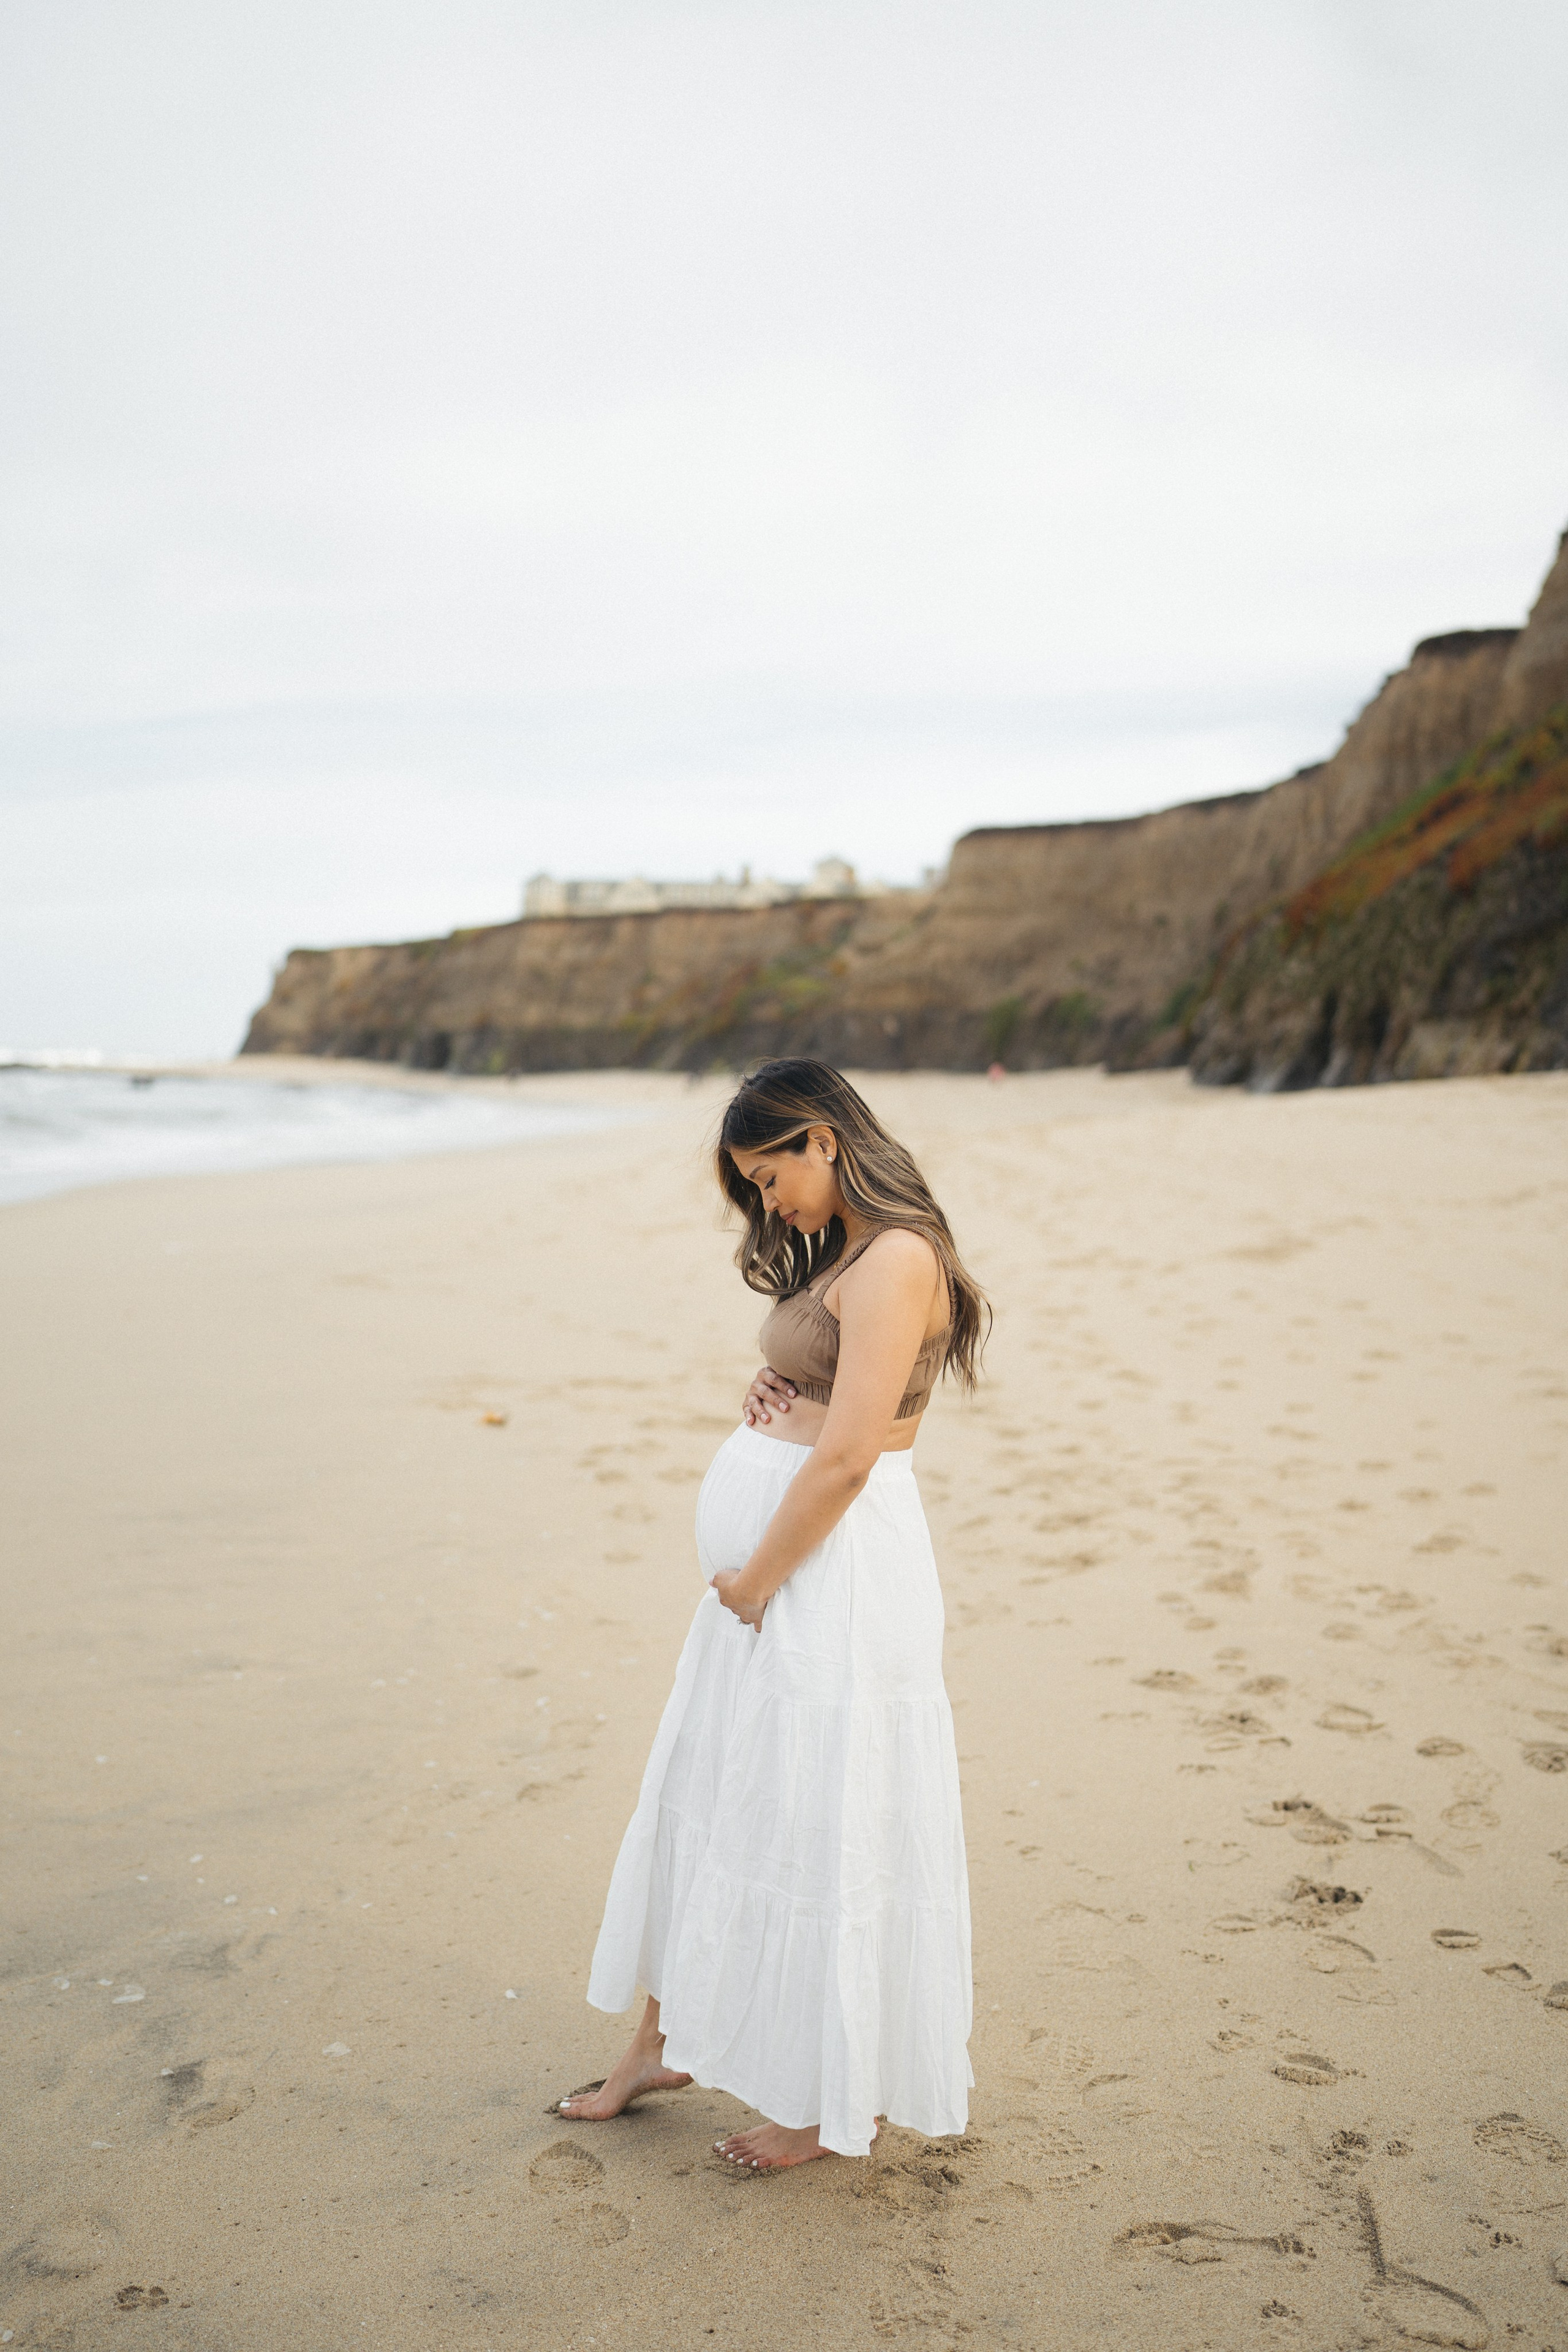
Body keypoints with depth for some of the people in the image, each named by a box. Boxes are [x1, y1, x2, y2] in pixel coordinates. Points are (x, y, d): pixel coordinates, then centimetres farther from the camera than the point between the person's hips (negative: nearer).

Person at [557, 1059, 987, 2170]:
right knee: (700, 1793, 17)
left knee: (818, 1823, 3)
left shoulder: (896, 1258, -18)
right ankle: (668, 2037, 34)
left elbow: (847, 1456, -23)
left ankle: (837, 2100, 22)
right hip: (773, 1564, 10)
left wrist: (755, 1579, -14)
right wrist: (771, 1402, 2)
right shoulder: (839, 1255, 14)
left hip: (833, 1571, -10)